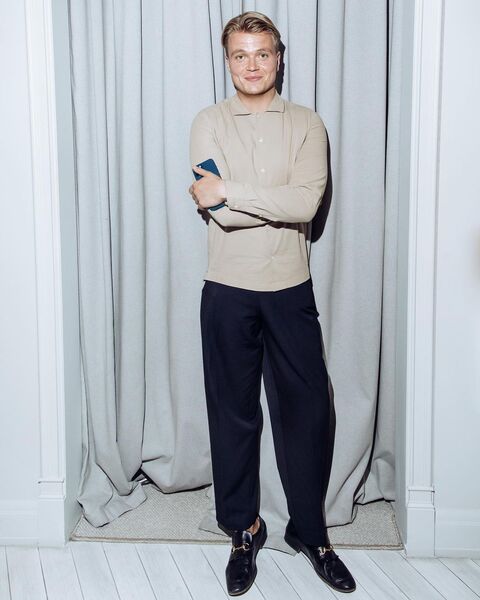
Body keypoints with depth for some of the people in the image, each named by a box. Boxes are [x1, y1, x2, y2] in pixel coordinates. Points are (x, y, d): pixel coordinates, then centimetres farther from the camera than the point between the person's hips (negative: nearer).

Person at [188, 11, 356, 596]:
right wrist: (283, 202, -13)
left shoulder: (306, 124, 3)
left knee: (305, 411, 6)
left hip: (291, 289, 1)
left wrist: (228, 191, -16)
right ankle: (244, 531, 26)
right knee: (233, 414, 8)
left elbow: (309, 202, -13)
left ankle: (310, 531, 25)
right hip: (228, 290, 0)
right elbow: (217, 211, -11)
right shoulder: (209, 123, 2)